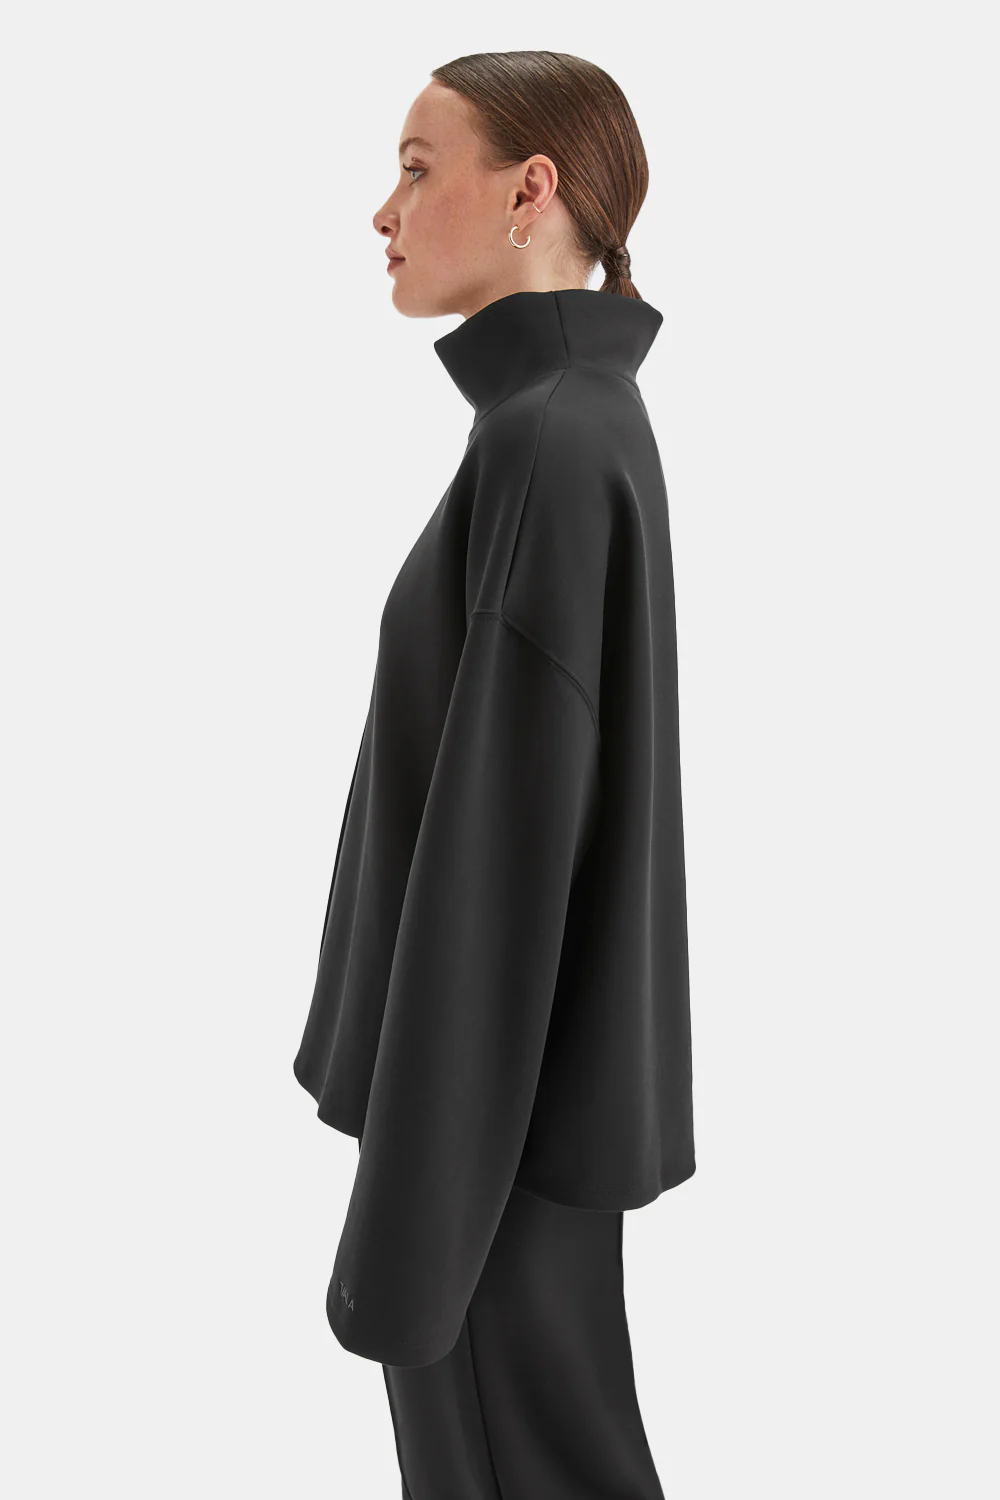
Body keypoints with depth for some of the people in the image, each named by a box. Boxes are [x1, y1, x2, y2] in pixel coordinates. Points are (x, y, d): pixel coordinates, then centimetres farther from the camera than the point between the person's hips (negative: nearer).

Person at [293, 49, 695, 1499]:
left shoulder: (551, 442, -22)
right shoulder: (585, 424, 9)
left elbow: (504, 829, -24)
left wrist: (409, 1214, -19)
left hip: (497, 1093, -9)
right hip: (525, 1058, 9)